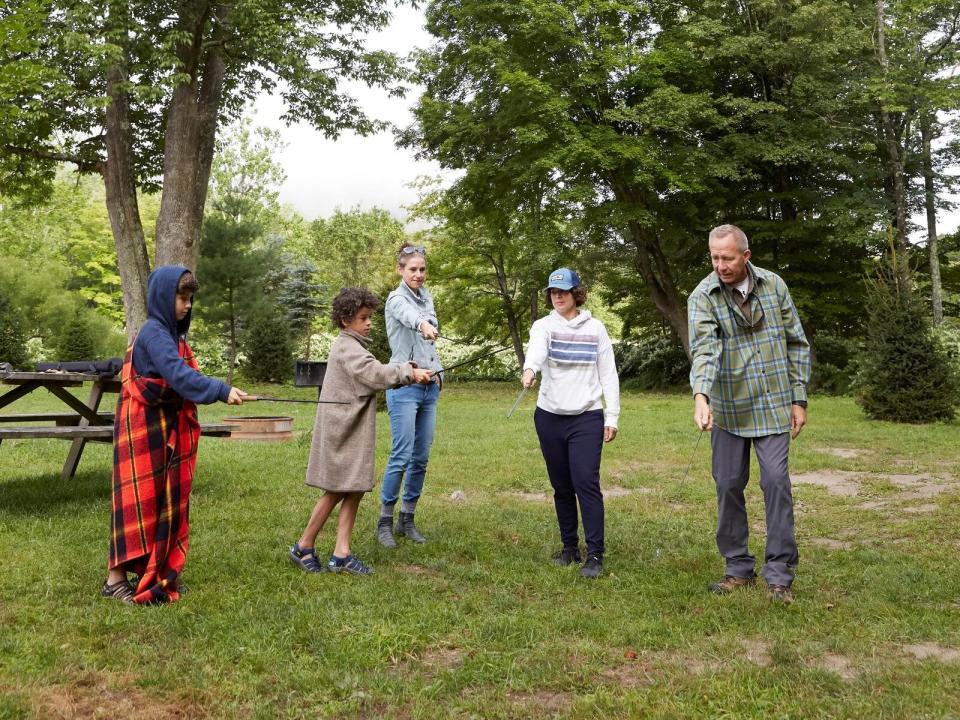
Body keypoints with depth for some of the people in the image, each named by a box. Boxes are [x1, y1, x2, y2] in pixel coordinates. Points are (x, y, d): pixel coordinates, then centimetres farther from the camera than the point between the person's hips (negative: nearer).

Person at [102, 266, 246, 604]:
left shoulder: (172, 333, 13)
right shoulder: (153, 333, -16)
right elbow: (178, 374, -29)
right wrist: (222, 390, -38)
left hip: (167, 428, 9)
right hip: (144, 429, -9)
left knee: (168, 500, 11)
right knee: (140, 500, -4)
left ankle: (160, 573, 19)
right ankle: (116, 578, 5)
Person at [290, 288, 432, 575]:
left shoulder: (353, 347, 18)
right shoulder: (347, 348, -14)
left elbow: (373, 375, 12)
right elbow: (375, 374, -26)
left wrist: (407, 373, 1)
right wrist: (408, 371, -22)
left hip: (353, 431, 9)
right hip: (341, 431, -9)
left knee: (353, 491, 6)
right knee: (336, 492, -1)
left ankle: (341, 554, 7)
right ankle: (303, 548, 13)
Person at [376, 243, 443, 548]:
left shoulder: (427, 298, 13)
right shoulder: (397, 299, -9)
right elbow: (409, 316, -35)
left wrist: (437, 371, 3)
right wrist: (424, 324, -57)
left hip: (429, 386, 7)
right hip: (404, 386, -7)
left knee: (421, 457, 9)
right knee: (402, 456, -9)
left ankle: (407, 519, 19)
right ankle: (385, 521, 5)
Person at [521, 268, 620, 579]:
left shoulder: (595, 328, 5)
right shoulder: (543, 326, 3)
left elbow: (608, 374, 6)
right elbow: (536, 350, -21)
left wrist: (612, 416, 0)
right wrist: (529, 369, -44)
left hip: (587, 417, -2)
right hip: (550, 416, 2)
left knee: (586, 482, -11)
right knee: (561, 486, 9)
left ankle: (595, 554, -6)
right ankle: (570, 547, 23)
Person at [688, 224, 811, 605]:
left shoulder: (774, 286, -1)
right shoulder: (702, 297, -8)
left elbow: (796, 344, 4)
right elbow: (704, 349, -23)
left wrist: (799, 398, 1)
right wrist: (701, 395, -40)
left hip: (773, 405, 0)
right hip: (728, 408, 0)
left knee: (776, 481, -4)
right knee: (728, 485, 6)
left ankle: (779, 573, 6)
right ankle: (738, 567, 20)